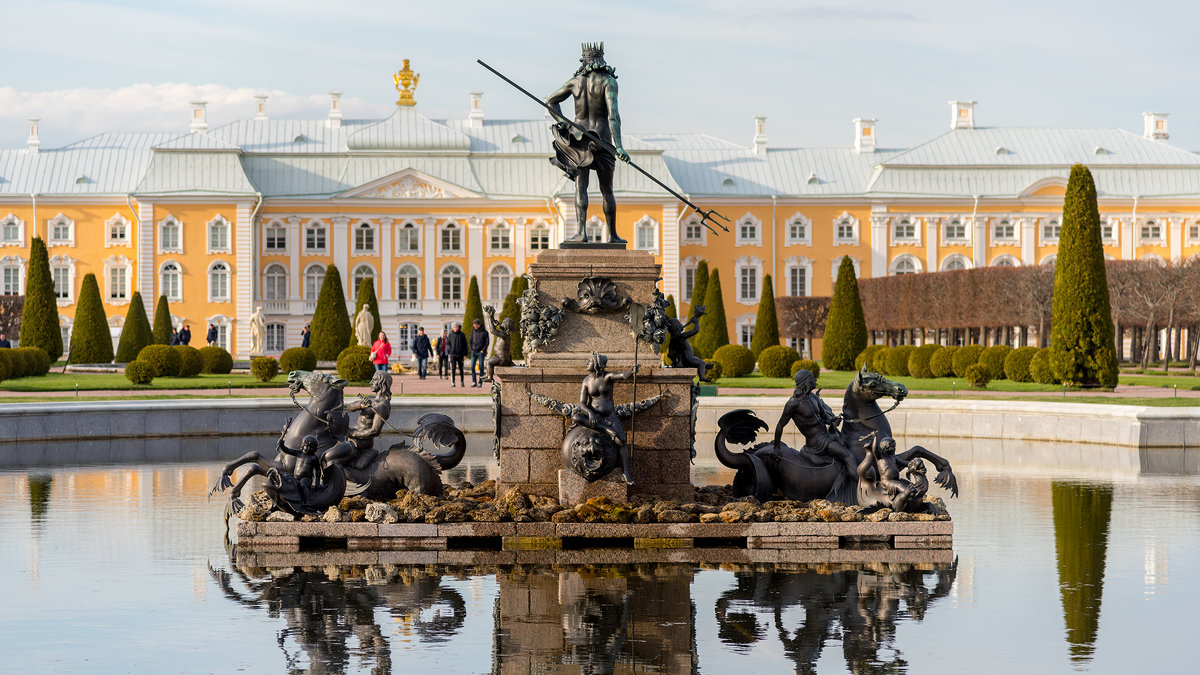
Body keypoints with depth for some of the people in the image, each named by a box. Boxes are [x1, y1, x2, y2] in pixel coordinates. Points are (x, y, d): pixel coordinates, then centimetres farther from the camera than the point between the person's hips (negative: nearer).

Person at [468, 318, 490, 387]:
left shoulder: (484, 332, -3)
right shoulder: (473, 331, 9)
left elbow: (487, 342, -4)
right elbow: (471, 341, 13)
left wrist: (483, 350, -11)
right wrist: (471, 349, 1)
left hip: (481, 352, -4)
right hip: (474, 352, 4)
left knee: (481, 367, -2)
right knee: (472, 367, -6)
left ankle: (480, 382, 2)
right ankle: (474, 382, -1)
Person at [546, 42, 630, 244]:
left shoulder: (575, 81, 5)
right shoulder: (608, 81, -8)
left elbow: (550, 102, 13)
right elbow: (613, 113, -18)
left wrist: (564, 123, 12)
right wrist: (618, 145, -22)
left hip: (579, 135, 2)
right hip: (601, 136, -2)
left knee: (580, 187, -1)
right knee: (606, 189, 7)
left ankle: (581, 231, -13)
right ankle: (613, 235, 13)